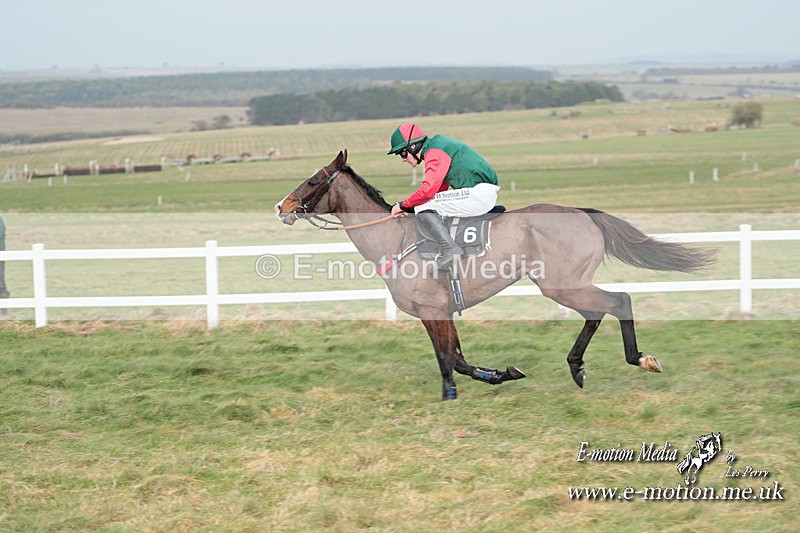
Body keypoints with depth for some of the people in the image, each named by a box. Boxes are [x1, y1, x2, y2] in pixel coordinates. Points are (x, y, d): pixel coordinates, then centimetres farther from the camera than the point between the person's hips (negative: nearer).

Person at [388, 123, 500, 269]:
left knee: (422, 207, -13)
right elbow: (441, 188, 20)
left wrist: (403, 205, -9)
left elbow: (428, 190, -22)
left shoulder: (434, 152, -13)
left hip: (479, 195, -11)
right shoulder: (437, 145, 19)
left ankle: (450, 248, -19)